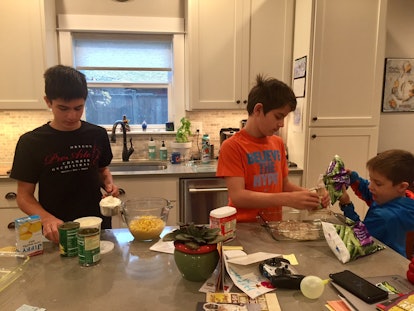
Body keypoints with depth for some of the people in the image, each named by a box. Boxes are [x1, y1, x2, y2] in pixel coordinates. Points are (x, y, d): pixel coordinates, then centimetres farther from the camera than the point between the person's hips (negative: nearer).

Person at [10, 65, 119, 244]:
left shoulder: (97, 135, 0)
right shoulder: (31, 142, -6)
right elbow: (24, 195, -4)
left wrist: (108, 183, -5)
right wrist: (46, 219, -21)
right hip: (58, 233, -1)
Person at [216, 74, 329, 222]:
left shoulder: (278, 143, 9)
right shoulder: (232, 146, -10)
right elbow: (237, 197, -18)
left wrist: (308, 194, -1)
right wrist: (288, 200, -22)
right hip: (245, 227, -4)